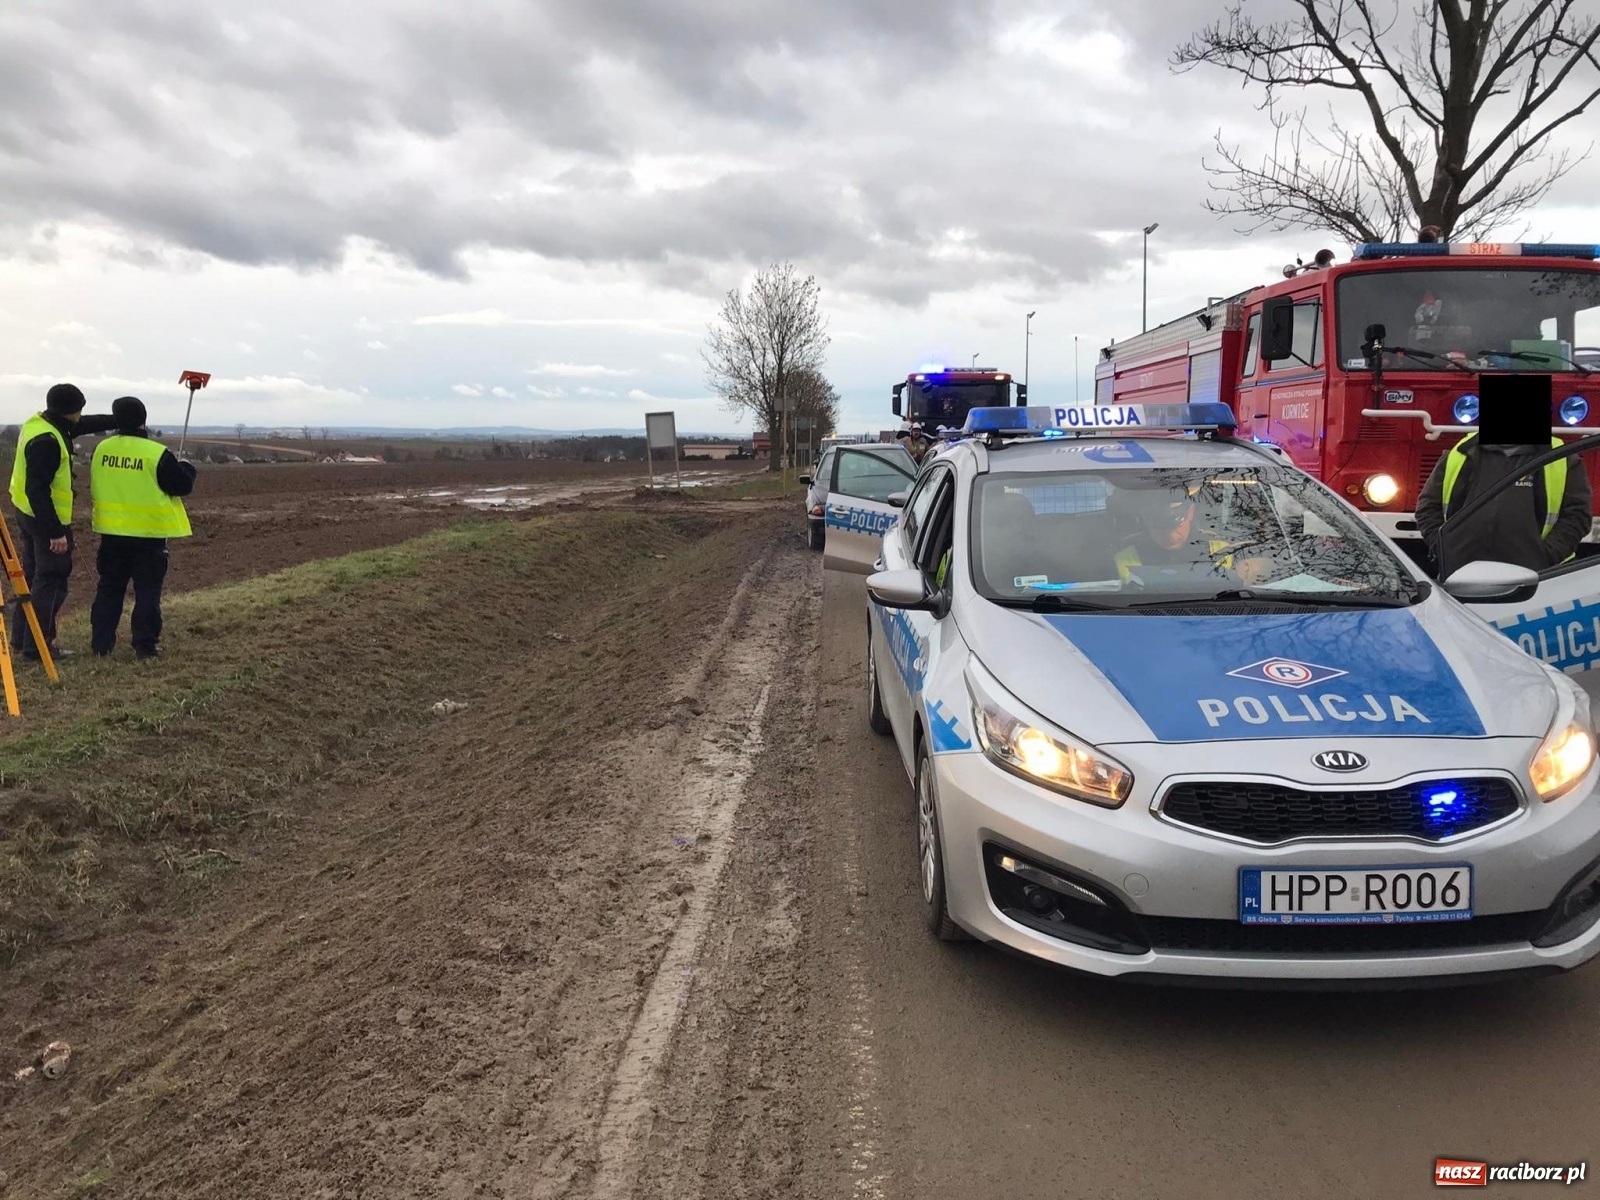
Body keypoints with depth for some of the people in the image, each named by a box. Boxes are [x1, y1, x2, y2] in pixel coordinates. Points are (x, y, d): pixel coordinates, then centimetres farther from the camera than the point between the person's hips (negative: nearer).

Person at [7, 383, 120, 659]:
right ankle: (37, 645, 1)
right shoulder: (46, 441, -25)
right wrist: (56, 532, -26)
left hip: (27, 513, 10)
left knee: (32, 575, 17)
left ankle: (21, 638, 26)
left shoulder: (39, 423, 5)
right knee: (51, 580, -3)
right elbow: (37, 490, -28)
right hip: (47, 519, -10)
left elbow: (85, 425, 21)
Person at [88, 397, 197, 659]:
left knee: (109, 588, 14)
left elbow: (95, 487, 15)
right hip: (149, 532, -4)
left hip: (112, 531, 4)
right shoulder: (157, 453, -15)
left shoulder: (101, 449, 2)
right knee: (147, 590, 4)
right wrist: (186, 467, 10)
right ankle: (145, 645, 4)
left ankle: (101, 643, 16)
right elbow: (183, 485, -10)